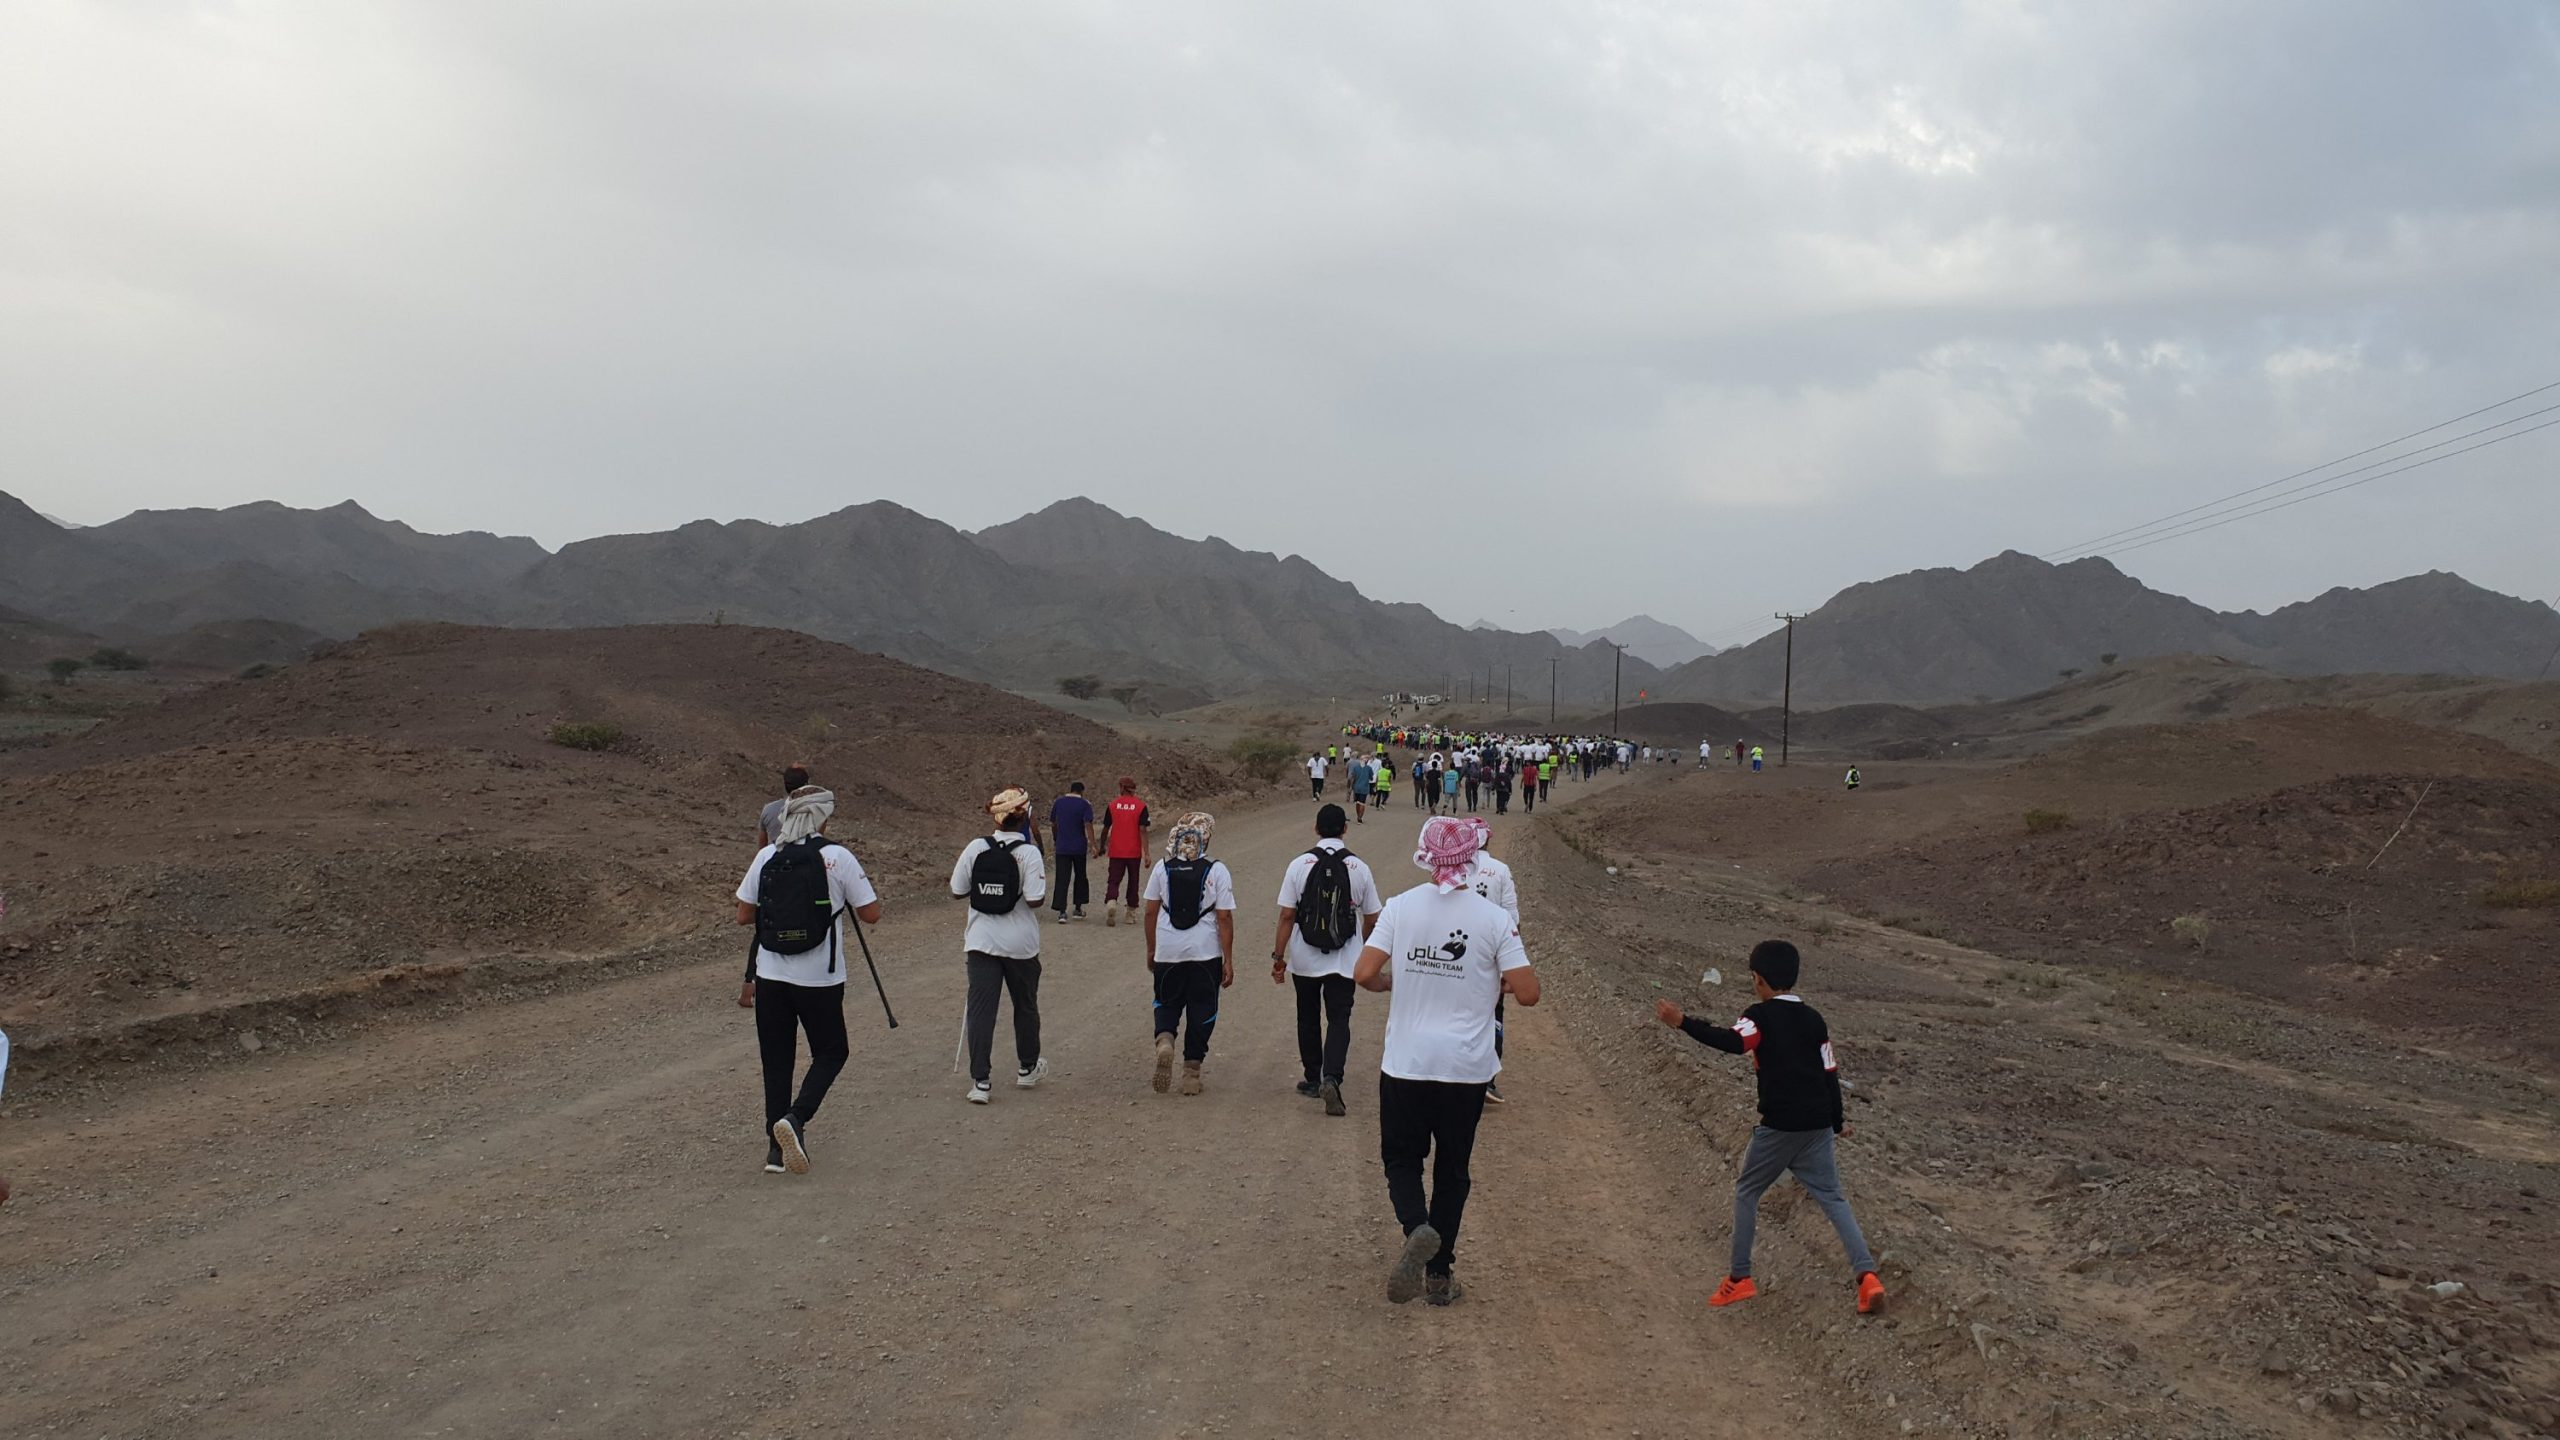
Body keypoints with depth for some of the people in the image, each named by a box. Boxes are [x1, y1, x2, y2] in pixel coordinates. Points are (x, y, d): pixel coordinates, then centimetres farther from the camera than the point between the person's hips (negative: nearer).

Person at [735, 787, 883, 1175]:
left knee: (776, 1060, 11)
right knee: (831, 1052, 14)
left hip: (771, 977, 3)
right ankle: (795, 1118, -8)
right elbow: (871, 914, -5)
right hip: (820, 979, -3)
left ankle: (777, 1148, 10)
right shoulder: (838, 858, -8)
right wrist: (854, 891, 14)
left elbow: (744, 915, 6)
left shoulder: (766, 857, 2)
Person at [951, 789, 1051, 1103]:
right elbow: (1035, 900, -18)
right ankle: (1028, 1068, 34)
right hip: (1020, 944, -1)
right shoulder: (1029, 853, -13)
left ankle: (979, 1081, -6)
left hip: (981, 942, 1)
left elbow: (957, 892, 1)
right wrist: (1043, 881, 2)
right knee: (1025, 1005, 18)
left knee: (980, 1008, 1)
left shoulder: (975, 848, -5)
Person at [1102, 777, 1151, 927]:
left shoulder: (1113, 805, -1)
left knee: (1113, 880, 1)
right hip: (1134, 852, 0)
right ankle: (1132, 914, 19)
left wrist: (1102, 846, 22)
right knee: (1133, 882, 13)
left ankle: (1111, 902, -27)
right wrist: (1146, 853, -9)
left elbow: (1106, 828, 6)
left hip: (1116, 852, 0)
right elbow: (1142, 830, -10)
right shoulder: (1141, 806, -4)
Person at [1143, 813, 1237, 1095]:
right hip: (1205, 953, -2)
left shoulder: (1162, 868, -1)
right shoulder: (1216, 871, -8)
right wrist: (1228, 960, -2)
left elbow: (1151, 912, 4)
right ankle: (1191, 1072, 13)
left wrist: (1151, 950, 17)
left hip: (1168, 952, 2)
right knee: (1201, 1010, 11)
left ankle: (1164, 1040, -11)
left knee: (1167, 1003, 18)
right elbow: (1225, 918, -8)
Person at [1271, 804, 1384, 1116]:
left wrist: (1279, 956, -1)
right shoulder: (1359, 868, -4)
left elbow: (1287, 916, -8)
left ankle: (1313, 1080, 27)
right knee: (1338, 1021, 2)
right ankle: (1331, 1079, -18)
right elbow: (1372, 919, 4)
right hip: (1343, 961, 0)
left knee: (1308, 1020, 17)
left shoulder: (1299, 865, -7)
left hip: (1305, 961, 1)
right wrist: (1364, 948, 22)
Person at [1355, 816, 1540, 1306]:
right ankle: (1439, 1274, 19)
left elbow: (1363, 975, -9)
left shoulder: (1401, 907, -5)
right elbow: (1528, 993, -10)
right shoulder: (1493, 918, -8)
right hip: (1467, 1068, 0)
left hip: (1405, 1064, 0)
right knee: (1453, 1169, 15)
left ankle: (1417, 1228, -14)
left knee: (1401, 1159, 15)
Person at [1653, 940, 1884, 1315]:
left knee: (1747, 1192, 12)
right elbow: (1830, 1074, 11)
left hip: (1778, 1127, -5)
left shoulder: (1760, 1016, -9)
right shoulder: (1814, 1019, 9)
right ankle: (1866, 1274, -5)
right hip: (1818, 1126, 5)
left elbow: (1733, 1042, -30)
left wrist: (1683, 1024, -32)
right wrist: (1837, 1122, 23)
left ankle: (1739, 1278, 12)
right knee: (1831, 1197, 10)